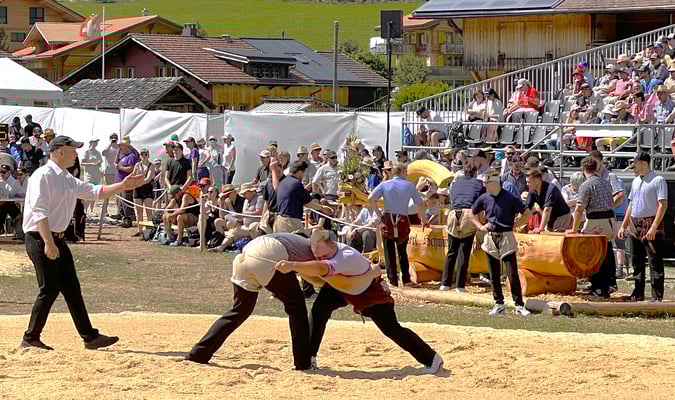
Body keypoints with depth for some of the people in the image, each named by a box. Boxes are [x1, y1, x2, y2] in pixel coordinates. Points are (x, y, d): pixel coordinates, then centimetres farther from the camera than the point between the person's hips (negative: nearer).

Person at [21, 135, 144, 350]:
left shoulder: (67, 179, 17)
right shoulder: (43, 176, -13)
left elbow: (94, 192, 21)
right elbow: (39, 212, -21)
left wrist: (122, 186, 10)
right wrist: (48, 243, -27)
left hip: (57, 239, 10)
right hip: (40, 238, -10)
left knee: (72, 289, 9)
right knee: (49, 289, -9)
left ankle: (90, 337, 11)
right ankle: (30, 339, -1)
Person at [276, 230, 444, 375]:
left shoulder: (348, 257, -46)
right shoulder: (323, 250, -22)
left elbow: (322, 269, -64)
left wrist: (293, 265, -73)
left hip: (371, 291, -6)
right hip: (341, 289, 6)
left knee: (392, 330, -9)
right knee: (319, 309, -15)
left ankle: (431, 359, 6)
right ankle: (309, 357, -6)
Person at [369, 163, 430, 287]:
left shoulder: (385, 184, 4)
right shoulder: (409, 186, 2)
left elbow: (371, 199, -8)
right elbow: (420, 204, -1)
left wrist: (379, 215, -2)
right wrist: (424, 220, 12)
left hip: (387, 220, 0)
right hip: (403, 221, 0)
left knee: (389, 252, 5)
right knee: (403, 252, 15)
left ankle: (393, 280, -1)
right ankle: (406, 279, 12)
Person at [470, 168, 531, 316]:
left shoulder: (509, 198, -9)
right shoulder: (484, 198, 5)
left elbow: (526, 213, -4)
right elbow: (472, 214, 22)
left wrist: (514, 225, -7)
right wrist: (480, 226, 9)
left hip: (506, 238, -5)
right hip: (490, 238, 5)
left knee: (512, 274, -8)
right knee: (494, 275, 8)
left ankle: (519, 305, -5)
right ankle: (499, 304, 16)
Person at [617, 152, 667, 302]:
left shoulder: (658, 180, -9)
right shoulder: (636, 181, 15)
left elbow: (663, 205, -14)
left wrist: (654, 228, -21)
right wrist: (623, 225, 17)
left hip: (650, 224, -8)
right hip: (634, 226, 8)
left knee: (655, 262, -5)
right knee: (636, 261, 11)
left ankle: (657, 295, -4)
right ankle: (638, 293, 18)